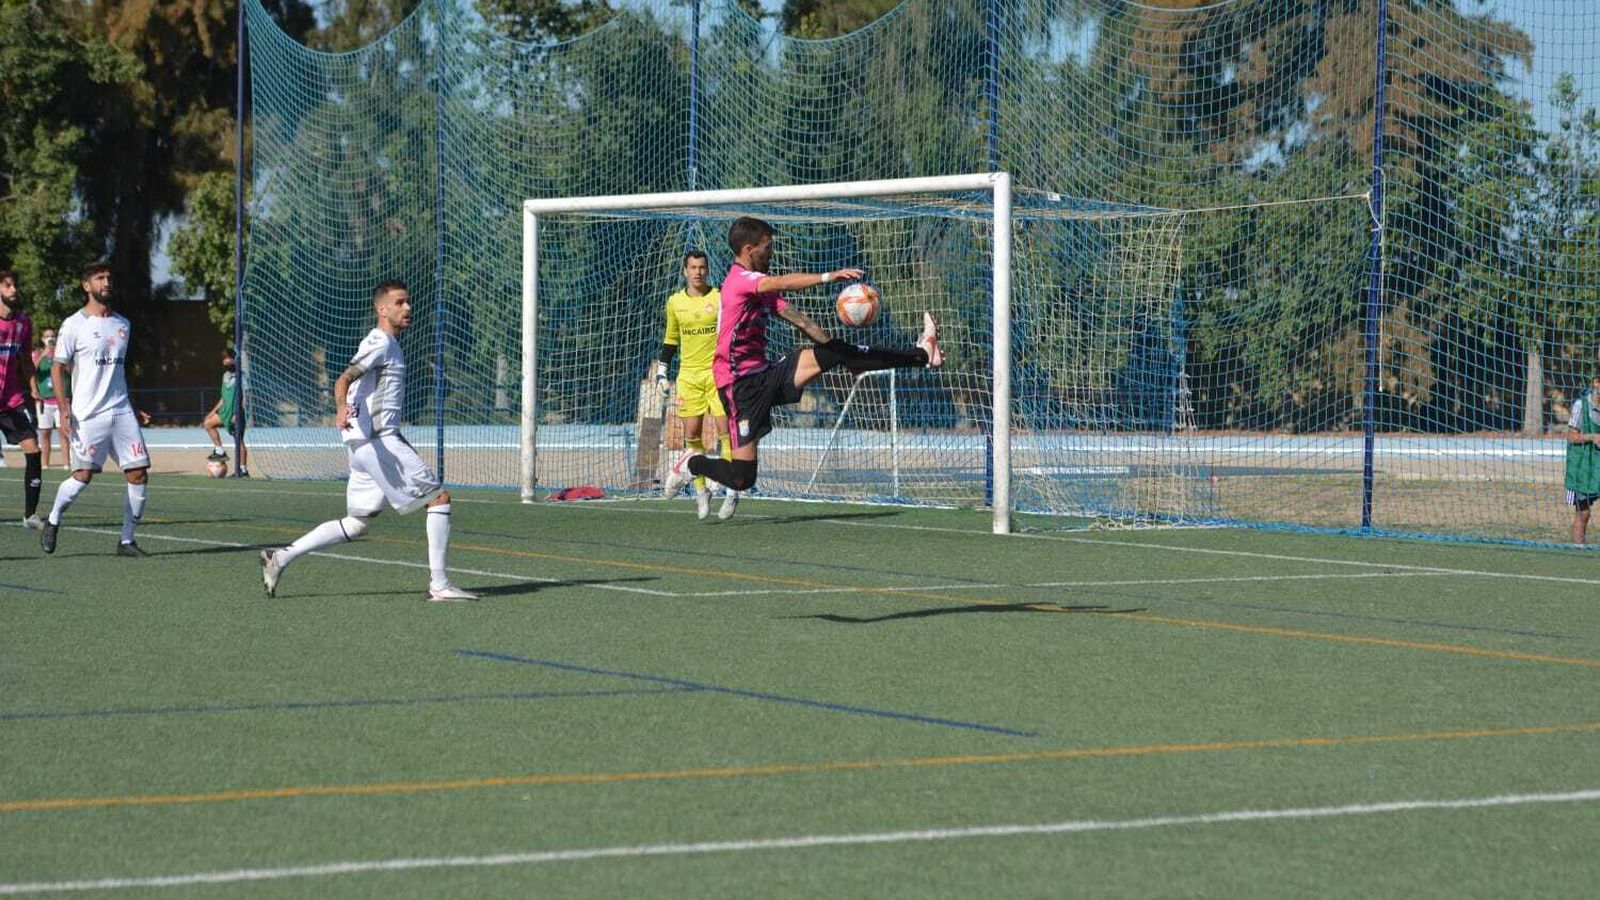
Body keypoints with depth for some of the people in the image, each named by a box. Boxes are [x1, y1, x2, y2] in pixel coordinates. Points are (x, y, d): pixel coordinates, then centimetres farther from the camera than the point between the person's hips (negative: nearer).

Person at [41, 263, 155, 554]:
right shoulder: (74, 325, -2)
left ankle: (126, 540, 6)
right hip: (88, 415, -5)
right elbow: (58, 369, -2)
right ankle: (53, 521, 15)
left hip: (122, 412, 5)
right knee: (83, 476, -11)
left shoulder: (122, 324, 15)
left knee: (139, 475, -4)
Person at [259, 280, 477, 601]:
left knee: (356, 524, 11)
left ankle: (280, 558, 9)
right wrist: (342, 408, -40)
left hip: (376, 440, 10)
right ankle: (439, 585, -9)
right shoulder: (380, 342, -9)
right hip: (376, 440, -10)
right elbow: (344, 380, -21)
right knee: (439, 497, -8)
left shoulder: (389, 345, 21)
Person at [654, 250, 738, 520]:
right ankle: (700, 491, 8)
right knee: (692, 433, -2)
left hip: (718, 373, -3)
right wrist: (661, 370, 14)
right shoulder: (675, 303, 8)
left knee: (724, 429, -10)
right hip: (688, 374, 3)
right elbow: (670, 339, 19)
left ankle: (732, 491, -7)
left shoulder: (720, 298, -1)